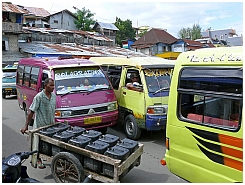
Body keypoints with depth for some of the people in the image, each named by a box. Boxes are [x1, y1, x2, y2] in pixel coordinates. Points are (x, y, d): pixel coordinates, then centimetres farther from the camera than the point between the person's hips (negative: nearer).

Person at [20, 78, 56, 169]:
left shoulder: (53, 95, 1)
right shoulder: (39, 97, -17)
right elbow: (31, 111, -16)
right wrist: (26, 126, -17)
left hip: (51, 125, 5)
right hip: (40, 125, -5)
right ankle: (39, 160, 27)